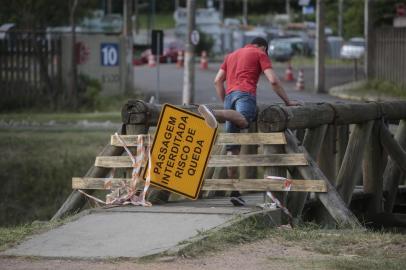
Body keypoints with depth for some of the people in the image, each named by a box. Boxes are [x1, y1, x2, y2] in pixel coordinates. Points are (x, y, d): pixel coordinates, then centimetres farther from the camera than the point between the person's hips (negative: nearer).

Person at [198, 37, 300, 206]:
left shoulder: (231, 55, 34)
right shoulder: (260, 54, 18)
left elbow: (217, 81, 25)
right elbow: (273, 81, 8)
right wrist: (287, 101, 15)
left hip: (229, 95, 6)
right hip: (245, 93, -6)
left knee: (233, 145, 2)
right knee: (243, 120, -37)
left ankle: (234, 191, -3)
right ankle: (213, 114, -64)